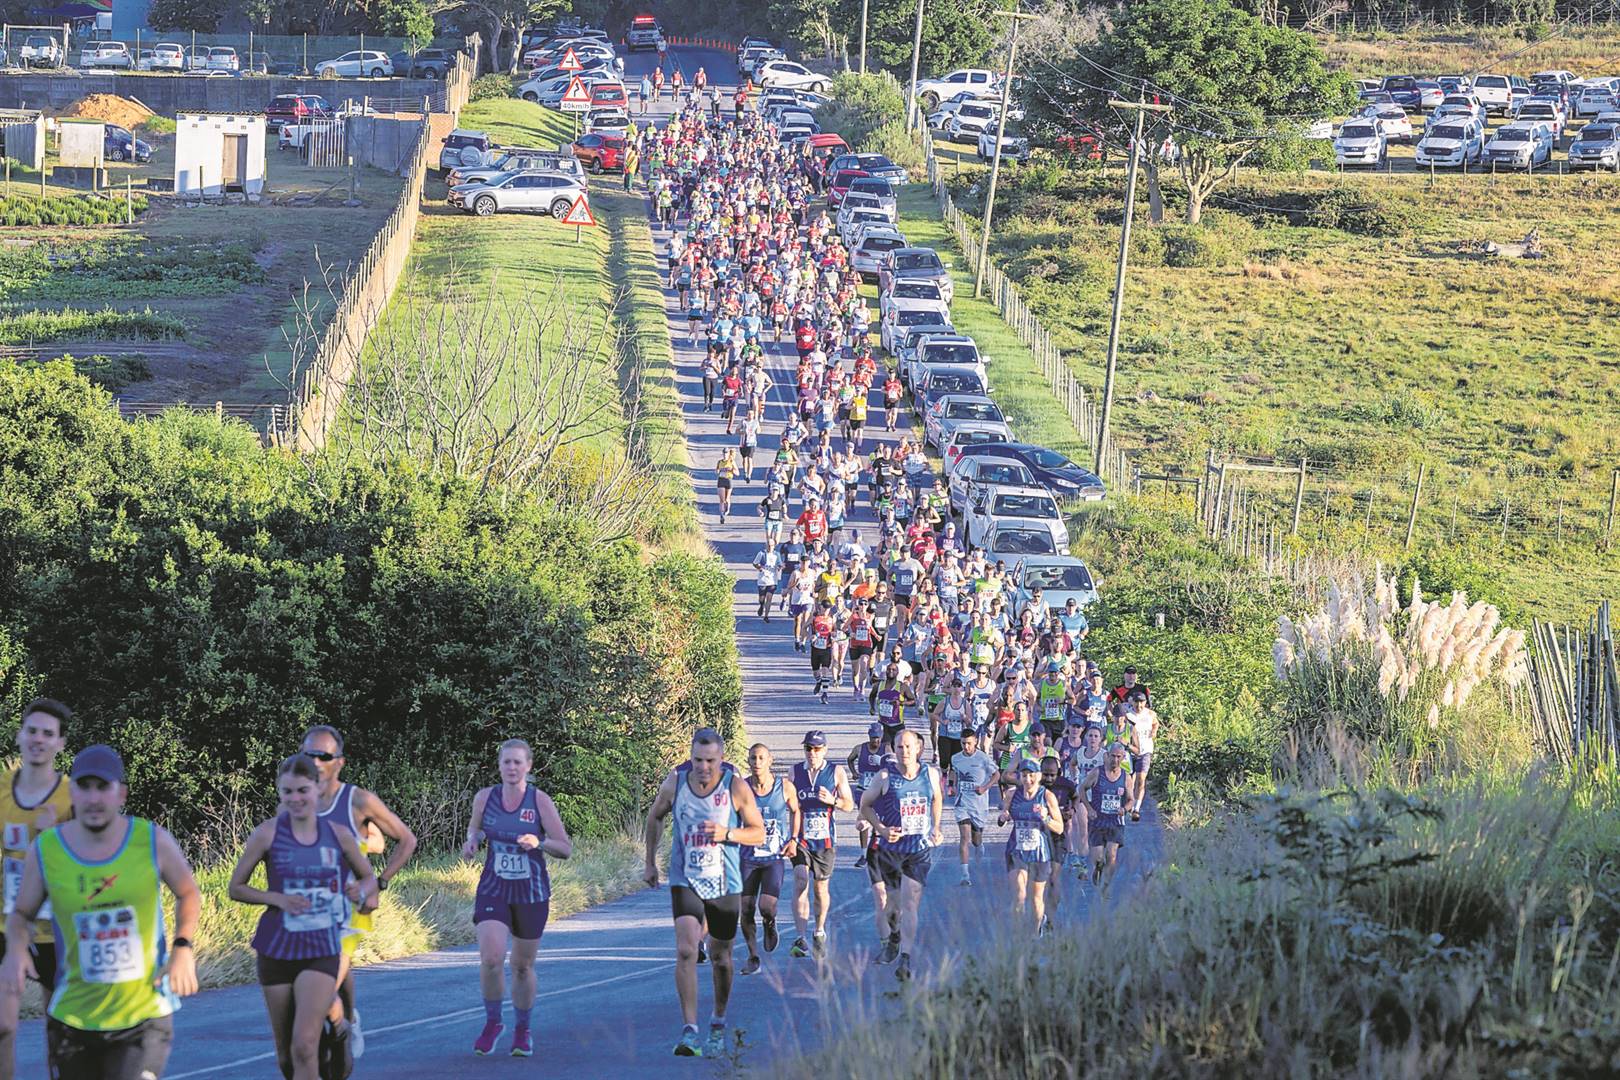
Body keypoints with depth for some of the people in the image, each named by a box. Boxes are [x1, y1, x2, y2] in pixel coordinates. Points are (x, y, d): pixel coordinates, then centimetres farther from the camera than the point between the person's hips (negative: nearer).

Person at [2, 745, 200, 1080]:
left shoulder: (153, 841, -7)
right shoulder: (45, 850, -6)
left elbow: (188, 894, 11)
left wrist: (182, 947, -5)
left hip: (145, 1016, -2)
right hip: (72, 1020, 2)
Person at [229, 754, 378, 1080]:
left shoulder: (338, 834, -1)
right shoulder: (268, 834, -5)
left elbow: (369, 877, 14)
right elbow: (236, 888, 1)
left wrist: (361, 891, -9)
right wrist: (277, 899, -15)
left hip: (322, 952, -1)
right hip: (277, 951, 1)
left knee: (305, 1045, -18)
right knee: (285, 1053, 9)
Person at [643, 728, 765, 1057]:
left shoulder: (736, 787, -9)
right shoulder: (674, 783, -6)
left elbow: (759, 833, -2)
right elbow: (655, 818, 13)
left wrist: (727, 834, -21)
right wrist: (650, 863, 15)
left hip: (725, 885, 1)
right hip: (685, 881, -1)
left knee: (720, 958, 14)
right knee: (686, 951, -20)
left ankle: (718, 1024, 37)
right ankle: (689, 1031, -23)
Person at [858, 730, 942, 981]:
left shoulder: (931, 774, 1)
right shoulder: (885, 777, -6)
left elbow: (937, 800, 20)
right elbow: (865, 804, 4)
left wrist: (935, 829, 10)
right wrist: (881, 829, -8)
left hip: (920, 848, 0)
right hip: (891, 847, 0)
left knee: (910, 902, -12)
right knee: (892, 899, 13)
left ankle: (905, 958, -17)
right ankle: (893, 938, 44)